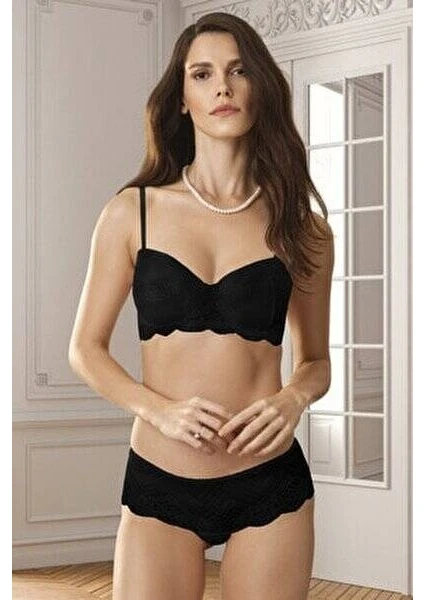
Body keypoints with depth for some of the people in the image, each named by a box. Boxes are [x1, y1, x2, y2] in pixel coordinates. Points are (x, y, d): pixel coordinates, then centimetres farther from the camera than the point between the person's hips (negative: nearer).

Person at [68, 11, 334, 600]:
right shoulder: (132, 212, 0)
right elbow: (86, 348, 3)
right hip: (157, 484, 0)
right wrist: (160, 410, -13)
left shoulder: (302, 229, 2)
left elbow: (315, 360, 12)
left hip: (270, 484, 1)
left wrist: (294, 398, -11)